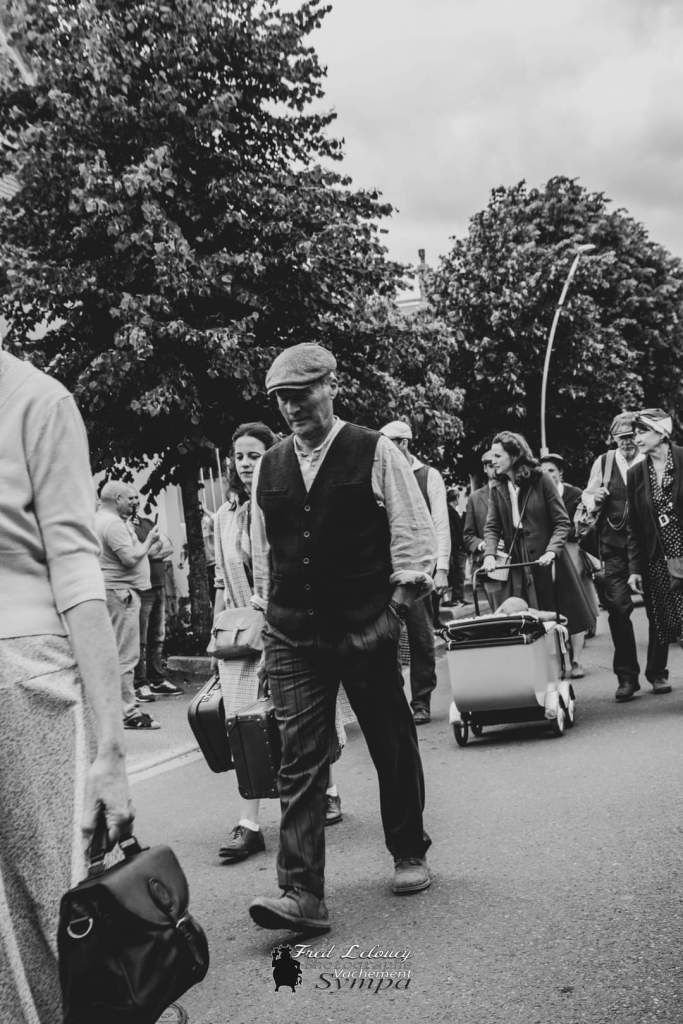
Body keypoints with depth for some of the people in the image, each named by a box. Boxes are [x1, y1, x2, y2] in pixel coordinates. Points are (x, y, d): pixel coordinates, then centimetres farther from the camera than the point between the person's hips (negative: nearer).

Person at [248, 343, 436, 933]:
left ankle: (409, 855, 33)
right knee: (300, 758, -5)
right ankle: (302, 894, -5)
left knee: (393, 745, 11)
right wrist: (276, 609, 13)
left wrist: (396, 607, -8)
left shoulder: (374, 453, -3)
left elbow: (414, 534, -3)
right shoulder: (268, 468, 8)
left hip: (366, 628, -2)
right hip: (292, 636, 3)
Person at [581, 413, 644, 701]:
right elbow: (587, 496, 14)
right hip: (615, 545, 1)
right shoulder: (604, 462, 5)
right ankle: (626, 676, 4)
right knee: (618, 606, -5)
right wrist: (595, 498, -8)